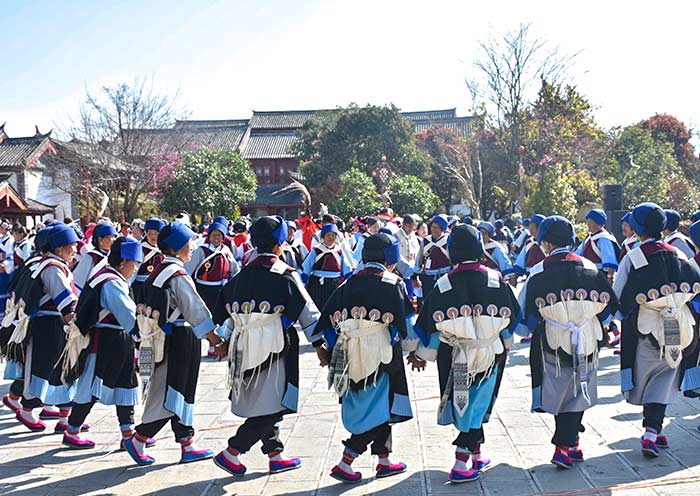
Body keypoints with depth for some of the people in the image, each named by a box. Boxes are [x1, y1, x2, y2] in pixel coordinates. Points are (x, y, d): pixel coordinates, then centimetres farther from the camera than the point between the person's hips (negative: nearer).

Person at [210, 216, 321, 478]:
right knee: (272, 406, 2)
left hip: (243, 349, 7)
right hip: (274, 350, -7)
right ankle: (231, 453, 0)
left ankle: (274, 455, 24)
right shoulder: (286, 276, -9)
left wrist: (228, 339, 25)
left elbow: (225, 313, 13)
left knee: (261, 405, 16)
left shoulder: (242, 276, 7)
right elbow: (308, 313, -7)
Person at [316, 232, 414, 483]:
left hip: (350, 355, 6)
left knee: (379, 407, 18)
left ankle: (384, 461, 26)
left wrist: (326, 349, 11)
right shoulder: (392, 284, -8)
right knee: (379, 408, 3)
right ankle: (344, 464, -2)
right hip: (379, 355, -6)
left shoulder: (349, 284, 7)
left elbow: (328, 320, 5)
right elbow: (404, 323, -10)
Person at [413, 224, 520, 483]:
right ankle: (461, 464, 0)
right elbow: (512, 316, 3)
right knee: (477, 405, 6)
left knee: (464, 405, 17)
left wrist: (422, 355, 9)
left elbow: (430, 323, -4)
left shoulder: (444, 285, -9)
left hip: (454, 358, 0)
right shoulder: (496, 280, -7)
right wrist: (505, 344, 21)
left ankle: (476, 456, 29)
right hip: (490, 354, 0)